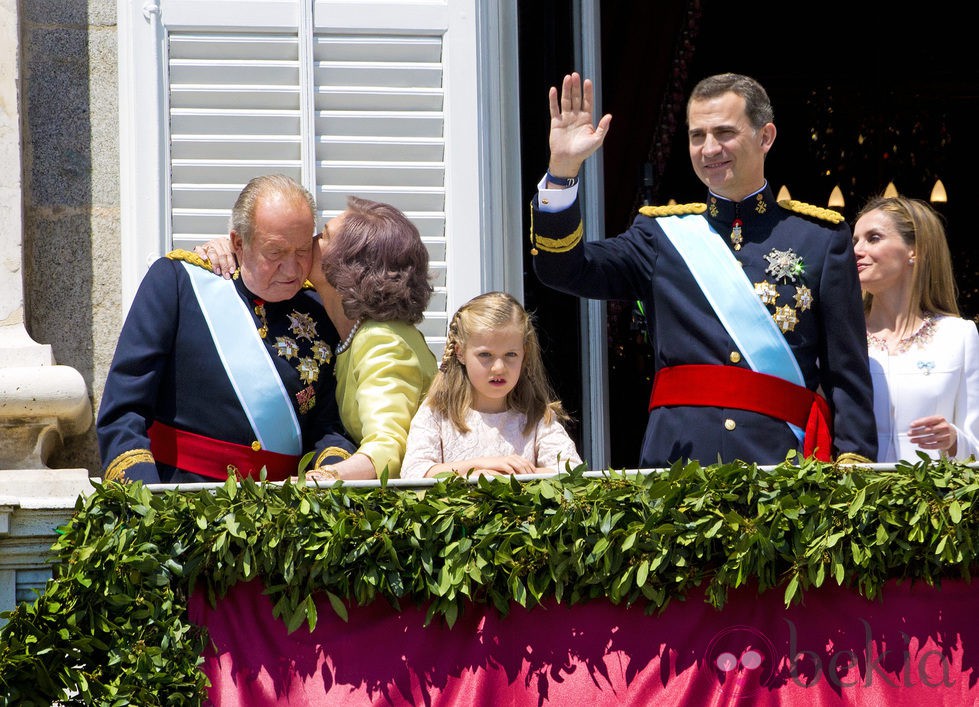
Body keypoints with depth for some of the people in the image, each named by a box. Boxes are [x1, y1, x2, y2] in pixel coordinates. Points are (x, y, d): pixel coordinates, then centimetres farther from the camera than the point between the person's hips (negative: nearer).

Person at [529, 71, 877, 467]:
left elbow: (848, 374, 7)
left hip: (782, 463, -1)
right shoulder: (661, 233, 16)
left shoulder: (821, 236, 10)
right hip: (677, 461, 1)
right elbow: (563, 269, 2)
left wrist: (852, 460, -6)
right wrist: (563, 168, -10)